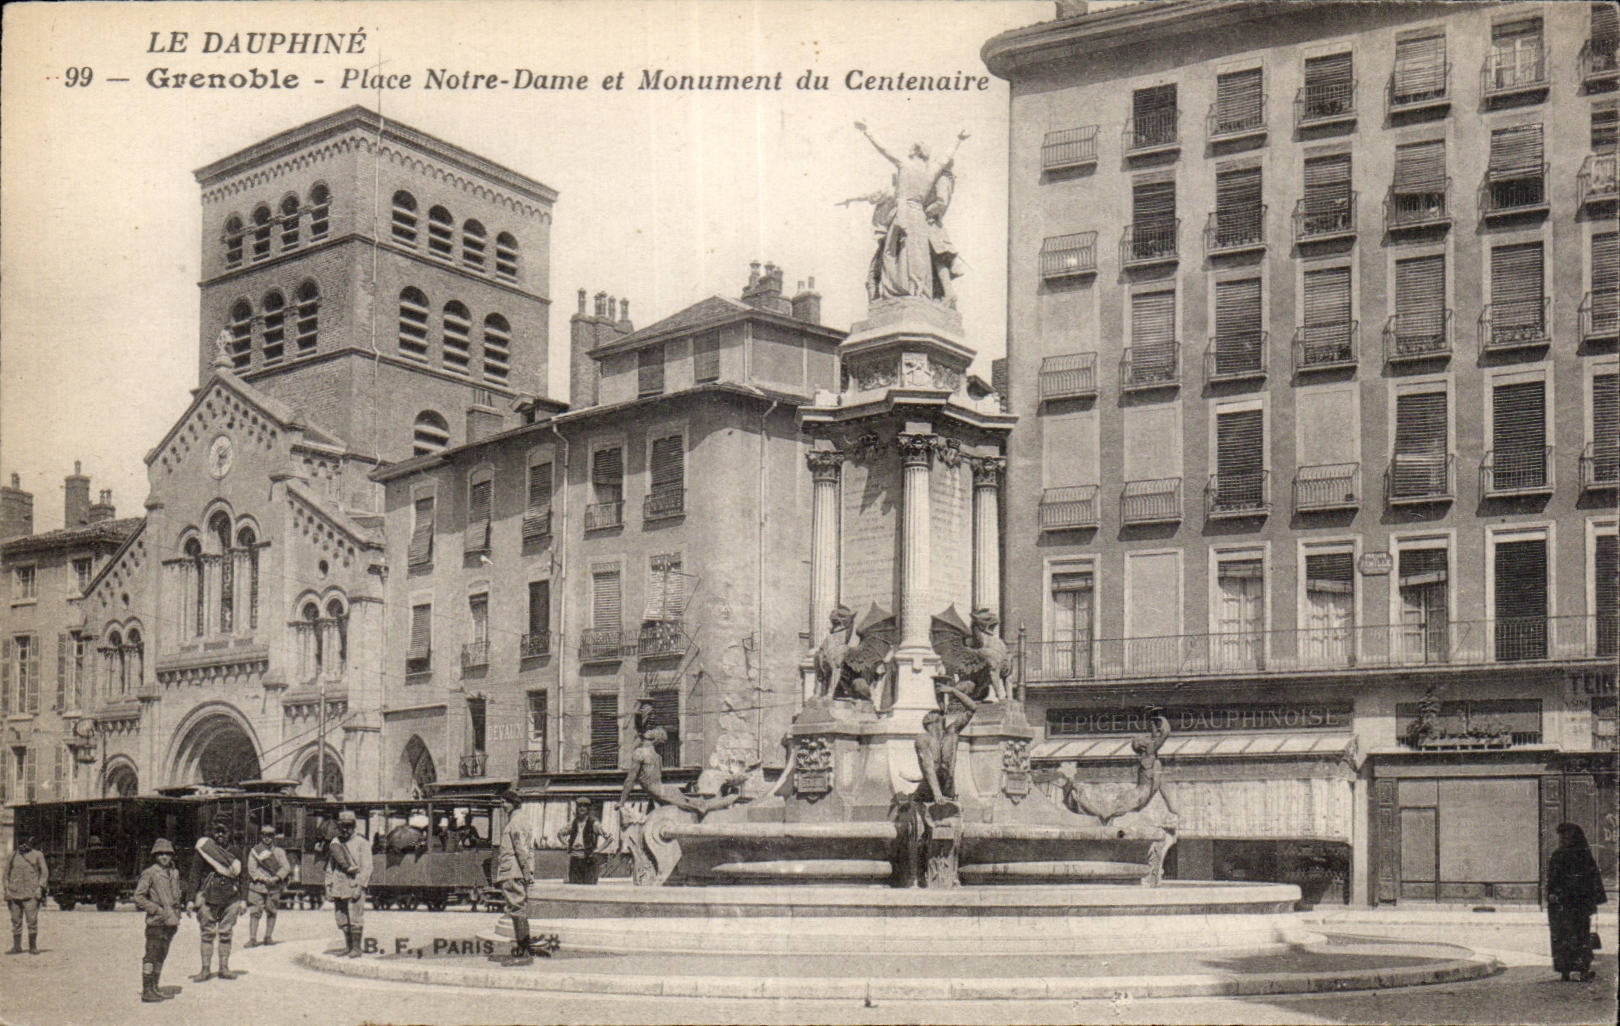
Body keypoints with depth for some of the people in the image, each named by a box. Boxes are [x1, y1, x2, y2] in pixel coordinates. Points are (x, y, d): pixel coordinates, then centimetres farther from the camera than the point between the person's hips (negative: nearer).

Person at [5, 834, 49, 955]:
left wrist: (40, 887, -6)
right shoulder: (13, 856, 11)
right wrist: (7, 890, 8)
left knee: (32, 921, -6)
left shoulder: (38, 855, 4)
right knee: (16, 921, 4)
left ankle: (33, 947, 2)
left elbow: (44, 872, 5)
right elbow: (7, 873, 16)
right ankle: (16, 946, 11)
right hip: (15, 894, 3)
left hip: (31, 894, -3)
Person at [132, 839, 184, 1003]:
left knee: (161, 955, 13)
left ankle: (155, 988, 21)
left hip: (171, 921, 7)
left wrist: (180, 907, 13)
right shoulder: (150, 873, -6)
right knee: (152, 955, -7)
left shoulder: (174, 873, 14)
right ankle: (147, 991, -5)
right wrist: (157, 910, -14)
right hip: (156, 921, -7)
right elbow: (139, 897, -9)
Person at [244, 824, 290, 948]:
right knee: (254, 912, -8)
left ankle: (268, 937, 16)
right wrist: (265, 879, -14)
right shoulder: (254, 851, 8)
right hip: (257, 886, -1)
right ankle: (252, 938, -9)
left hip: (274, 887, 1)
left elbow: (286, 867, 2)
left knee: (271, 912, 5)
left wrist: (276, 878, -16)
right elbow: (252, 869, -1)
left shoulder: (279, 851, 11)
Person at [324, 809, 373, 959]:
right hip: (338, 887, 5)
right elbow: (330, 867, 18)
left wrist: (359, 886, -14)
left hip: (355, 885, -5)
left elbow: (366, 867, -6)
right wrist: (328, 887, 11)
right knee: (341, 919, 8)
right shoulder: (334, 843, 13)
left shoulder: (361, 844, -2)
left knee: (355, 918, -8)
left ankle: (357, 948, -3)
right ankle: (348, 946, 19)